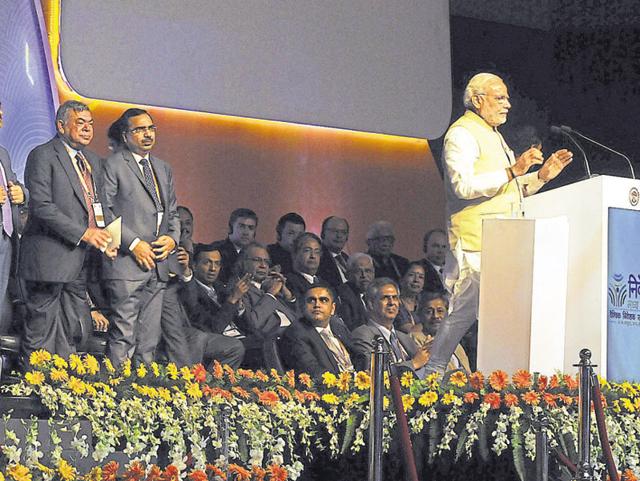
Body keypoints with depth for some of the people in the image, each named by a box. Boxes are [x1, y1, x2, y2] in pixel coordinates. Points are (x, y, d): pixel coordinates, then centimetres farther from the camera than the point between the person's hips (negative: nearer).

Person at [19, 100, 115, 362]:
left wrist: (106, 238, -1)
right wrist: (83, 233, -19)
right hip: (50, 258, -7)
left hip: (81, 261, 8)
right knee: (41, 333, -4)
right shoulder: (42, 156, -7)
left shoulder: (93, 160, 17)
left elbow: (100, 205, 20)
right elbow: (42, 206, -16)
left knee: (69, 334, 10)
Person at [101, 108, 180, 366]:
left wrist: (172, 238, 4)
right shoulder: (113, 165, -3)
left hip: (157, 265, 7)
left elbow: (172, 212, 24)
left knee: (149, 339, 7)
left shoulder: (163, 169, 20)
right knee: (123, 336, -10)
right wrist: (133, 243, -14)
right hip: (126, 262, -7)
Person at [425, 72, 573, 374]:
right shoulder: (462, 134, -7)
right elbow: (464, 186, -22)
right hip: (476, 239, -10)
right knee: (466, 309, -12)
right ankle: (432, 374, -6)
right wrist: (512, 171, -24)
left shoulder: (492, 134, 25)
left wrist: (542, 175, 14)